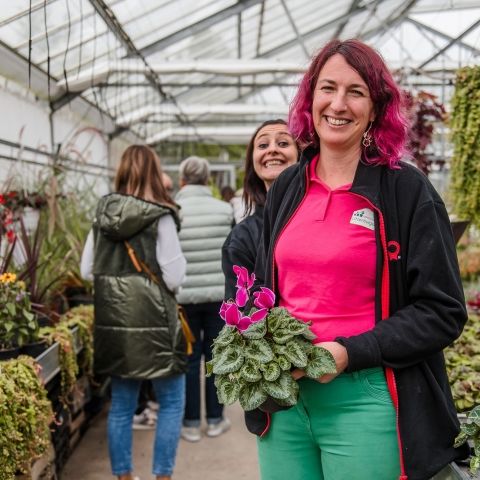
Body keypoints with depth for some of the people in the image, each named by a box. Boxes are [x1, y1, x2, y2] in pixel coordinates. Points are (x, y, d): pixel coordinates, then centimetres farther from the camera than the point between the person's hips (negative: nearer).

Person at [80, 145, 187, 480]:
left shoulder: (103, 215, 4)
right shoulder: (160, 217, -12)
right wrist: (180, 260, 7)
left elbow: (87, 271, 9)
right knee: (172, 403, 10)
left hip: (113, 326, 6)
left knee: (121, 406, 15)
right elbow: (174, 278, -13)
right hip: (153, 324, -5)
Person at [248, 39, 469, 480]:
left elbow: (443, 312, -8)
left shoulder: (407, 189, -6)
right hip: (283, 395, 5)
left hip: (364, 398, -4)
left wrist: (350, 353, -17)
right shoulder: (286, 189, 9)